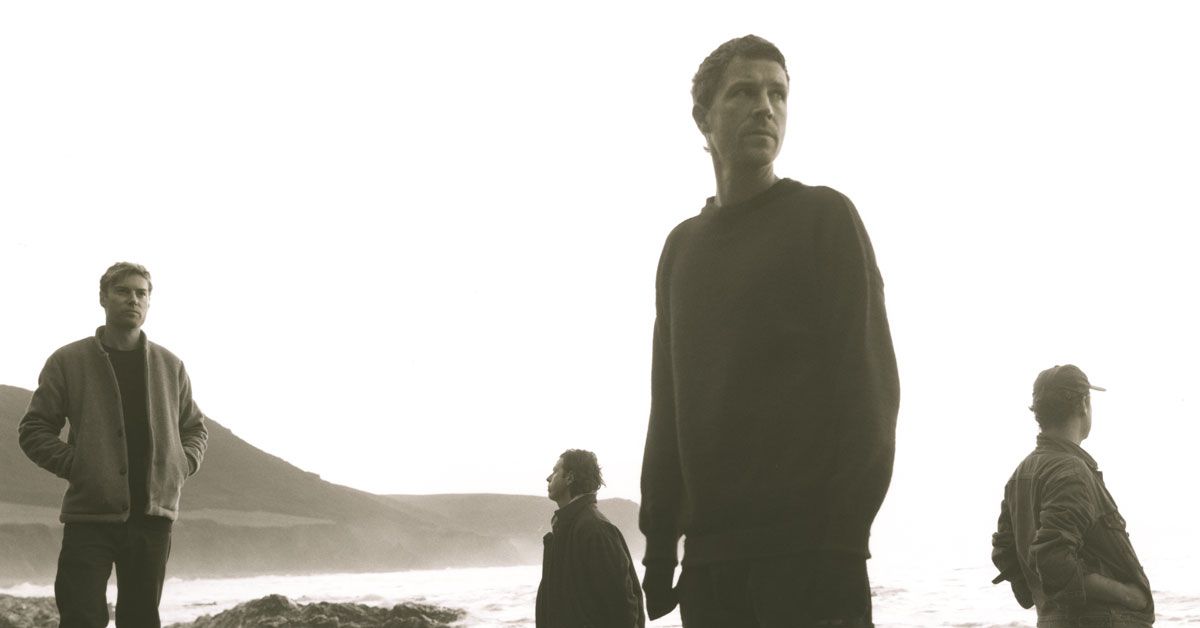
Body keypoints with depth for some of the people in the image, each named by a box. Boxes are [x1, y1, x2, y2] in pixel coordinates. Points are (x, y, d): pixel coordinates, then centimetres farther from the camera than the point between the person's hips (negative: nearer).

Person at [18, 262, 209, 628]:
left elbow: (195, 428, 21)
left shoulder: (170, 367, 12)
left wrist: (182, 464, 1)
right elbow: (34, 429, 3)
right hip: (89, 516, -3)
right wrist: (73, 465, -10)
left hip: (154, 515, 3)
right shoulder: (67, 362, 3)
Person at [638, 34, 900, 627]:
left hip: (807, 546, -4)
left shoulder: (823, 215, 1)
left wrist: (843, 539, -14)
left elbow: (867, 382, -6)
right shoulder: (682, 246, 16)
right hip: (709, 553, 5)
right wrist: (659, 539, 9)